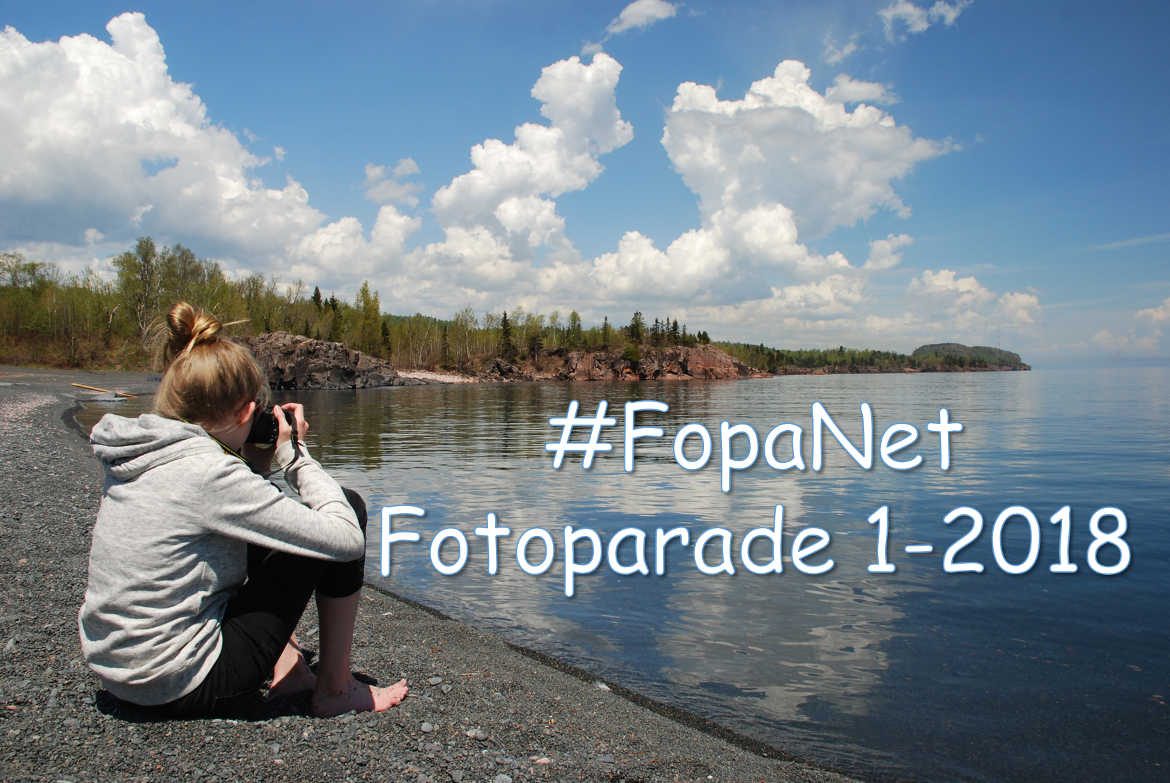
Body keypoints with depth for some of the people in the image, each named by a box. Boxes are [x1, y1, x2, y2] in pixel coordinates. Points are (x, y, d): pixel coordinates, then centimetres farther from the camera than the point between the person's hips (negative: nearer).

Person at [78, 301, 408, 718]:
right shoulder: (209, 474, -22)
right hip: (186, 690, -9)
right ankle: (334, 688, 6)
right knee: (348, 506, -6)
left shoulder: (135, 457, 2)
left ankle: (288, 669, 19)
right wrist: (294, 455, -7)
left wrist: (255, 463, 6)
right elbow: (346, 539, -21)